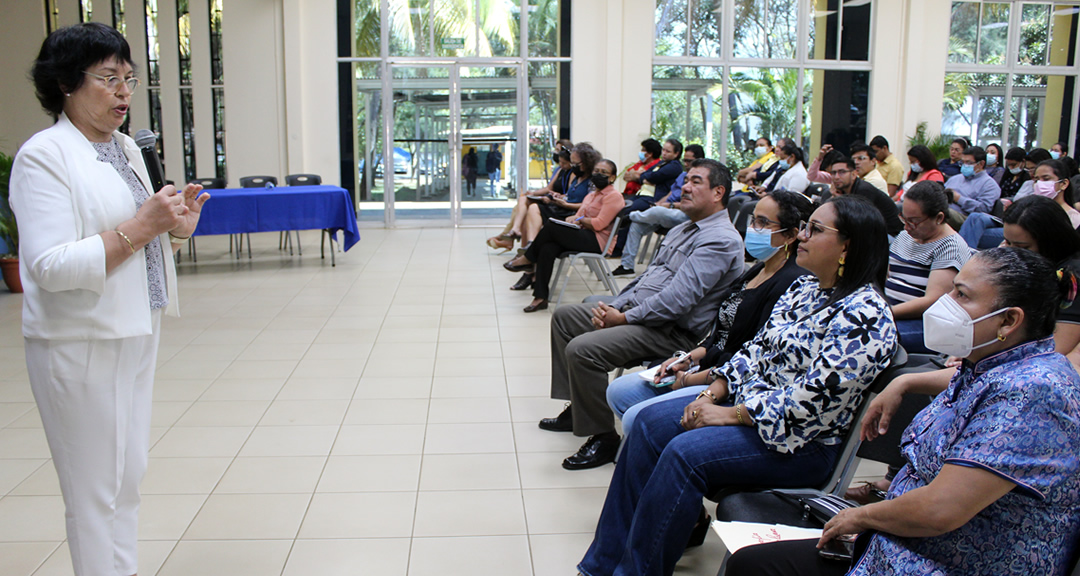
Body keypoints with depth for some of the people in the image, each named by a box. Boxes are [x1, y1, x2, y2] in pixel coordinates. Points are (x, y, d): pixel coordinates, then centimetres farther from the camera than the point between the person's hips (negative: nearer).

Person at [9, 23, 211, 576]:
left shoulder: (127, 148, 12)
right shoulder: (44, 154, -13)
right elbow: (50, 266, -21)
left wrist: (177, 227, -2)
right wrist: (138, 228, -23)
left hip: (138, 332, 8)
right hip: (82, 344, -8)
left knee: (128, 477, 17)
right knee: (97, 492, 2)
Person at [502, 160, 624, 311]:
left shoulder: (614, 196, -3)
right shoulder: (591, 195, 26)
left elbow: (599, 224, -13)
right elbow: (578, 217, 19)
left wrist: (579, 219, -1)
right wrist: (572, 219, -4)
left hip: (596, 241, -8)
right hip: (582, 236, 8)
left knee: (551, 228, -23)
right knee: (547, 249, -21)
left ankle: (528, 259, 1)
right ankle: (540, 297, -23)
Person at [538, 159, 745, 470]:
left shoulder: (721, 240, -17)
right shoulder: (682, 229, 16)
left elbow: (677, 300, -25)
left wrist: (624, 318, -18)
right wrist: (614, 307, 3)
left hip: (672, 331, -11)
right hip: (637, 309, 11)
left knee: (582, 349, -27)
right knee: (564, 316, 16)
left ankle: (602, 437, -10)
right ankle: (577, 409, 21)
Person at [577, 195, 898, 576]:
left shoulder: (865, 316, -19)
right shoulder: (805, 288, 9)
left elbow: (814, 397, -25)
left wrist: (729, 415, -20)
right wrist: (715, 391, -2)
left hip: (801, 441, -9)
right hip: (748, 402, 9)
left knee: (685, 452, -27)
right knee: (649, 423, -5)